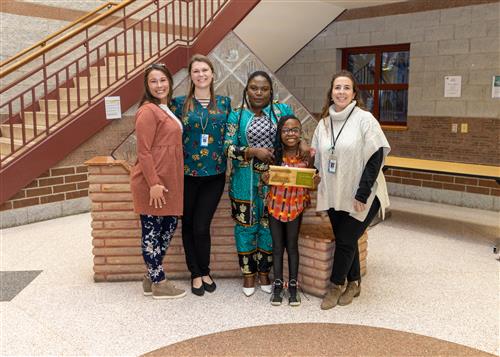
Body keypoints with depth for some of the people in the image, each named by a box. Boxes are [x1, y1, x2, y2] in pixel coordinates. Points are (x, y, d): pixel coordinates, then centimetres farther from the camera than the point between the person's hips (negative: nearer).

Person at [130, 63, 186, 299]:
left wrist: (164, 182, 17)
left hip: (168, 180, 10)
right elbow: (143, 152, -17)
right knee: (152, 230, 3)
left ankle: (151, 278, 28)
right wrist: (153, 184, -20)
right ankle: (159, 284, 15)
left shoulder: (166, 110, 15)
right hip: (152, 182, -9)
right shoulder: (148, 111, -13)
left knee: (169, 225, 15)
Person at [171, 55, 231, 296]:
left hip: (214, 174, 0)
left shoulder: (224, 102, 6)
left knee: (202, 226, -1)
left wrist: (228, 160, 1)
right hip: (187, 173, 0)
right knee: (189, 225, 8)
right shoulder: (180, 103, 1)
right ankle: (196, 274, 25)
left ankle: (204, 271, 22)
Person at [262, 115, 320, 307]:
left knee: (292, 245, 10)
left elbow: (311, 179, 1)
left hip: (296, 205, 0)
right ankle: (278, 285, 24)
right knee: (277, 246, 11)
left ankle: (293, 287, 23)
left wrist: (316, 181, -21)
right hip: (275, 203, 1)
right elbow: (268, 178, 1)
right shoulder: (274, 154, -9)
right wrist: (265, 178, -21)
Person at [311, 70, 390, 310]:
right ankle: (353, 283, 30)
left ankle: (336, 285, 19)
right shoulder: (323, 123, 7)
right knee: (346, 240, 11)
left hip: (362, 197, -4)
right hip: (334, 196, 5)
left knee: (345, 241, -1)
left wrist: (362, 193, -17)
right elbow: (318, 161, 13)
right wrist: (321, 194, 7)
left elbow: (376, 157, -13)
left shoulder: (365, 119, -10)